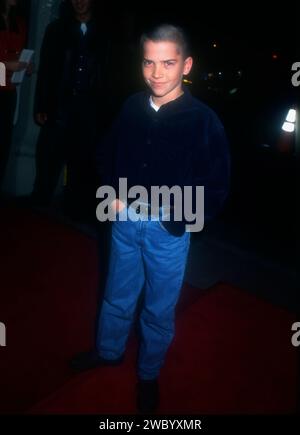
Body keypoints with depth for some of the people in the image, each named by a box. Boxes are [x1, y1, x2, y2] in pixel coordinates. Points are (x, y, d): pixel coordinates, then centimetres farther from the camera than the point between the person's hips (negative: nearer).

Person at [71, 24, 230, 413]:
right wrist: (112, 191, -1)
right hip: (126, 219, 4)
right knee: (118, 295, 23)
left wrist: (178, 210, -19)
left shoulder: (204, 121, -14)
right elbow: (109, 153, 13)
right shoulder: (132, 107, -3)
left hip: (168, 228, -3)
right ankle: (108, 350, 50)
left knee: (159, 308, 15)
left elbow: (218, 187, -10)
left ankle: (149, 375, 41)